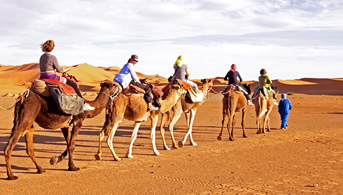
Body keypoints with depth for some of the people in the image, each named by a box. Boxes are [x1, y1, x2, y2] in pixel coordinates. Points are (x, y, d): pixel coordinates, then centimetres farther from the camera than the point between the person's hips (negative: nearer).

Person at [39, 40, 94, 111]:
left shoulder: (42, 57, 10)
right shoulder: (52, 57, -13)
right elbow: (59, 70, -6)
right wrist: (64, 70, 15)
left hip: (42, 78, 9)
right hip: (52, 77, -9)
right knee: (73, 84, 1)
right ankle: (83, 104, 2)